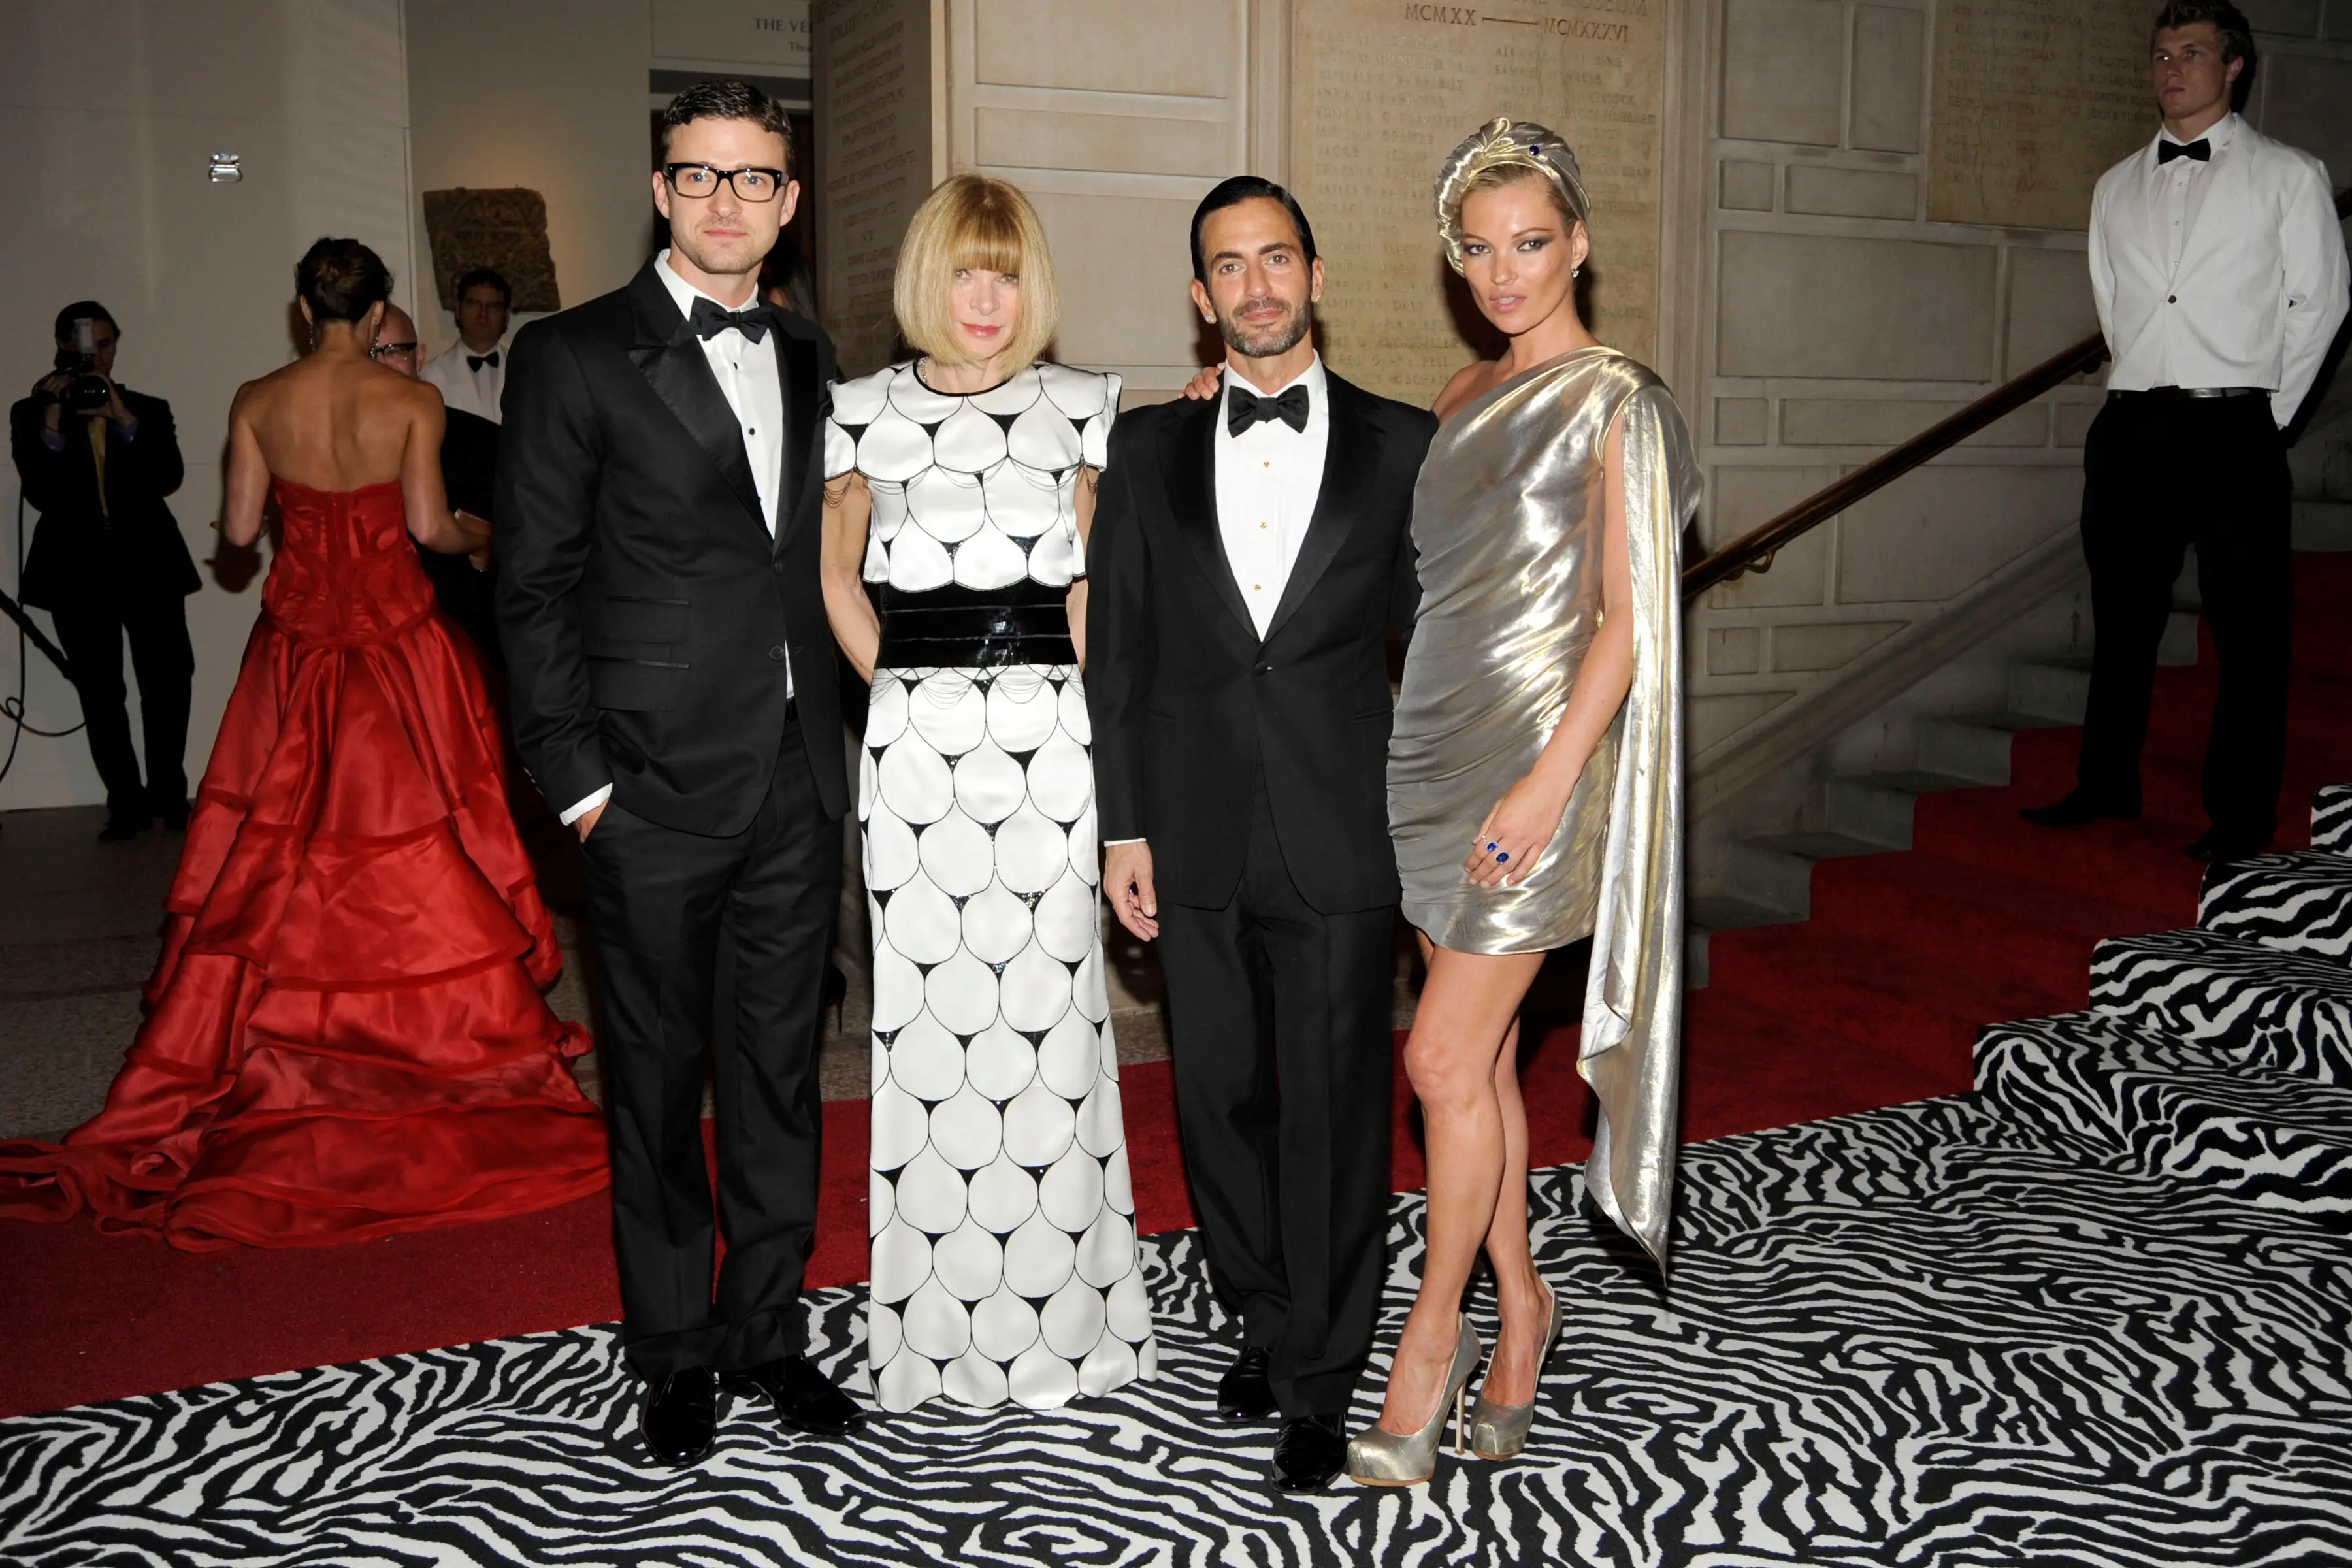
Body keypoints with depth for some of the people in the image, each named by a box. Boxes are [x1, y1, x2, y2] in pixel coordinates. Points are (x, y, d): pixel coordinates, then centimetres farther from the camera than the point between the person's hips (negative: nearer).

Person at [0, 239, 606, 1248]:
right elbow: (429, 525, -10)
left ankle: (274, 1026, 19)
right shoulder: (413, 403, -8)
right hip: (396, 639, -1)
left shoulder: (258, 402, -3)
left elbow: (238, 528, -3)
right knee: (413, 836, 8)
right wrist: (480, 535, 11)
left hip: (297, 645, 2)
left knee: (277, 843, 12)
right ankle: (446, 1023, 15)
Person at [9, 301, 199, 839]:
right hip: (77, 572, 0)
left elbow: (167, 479, -6)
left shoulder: (148, 410, 11)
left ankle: (168, 791, 10)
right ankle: (126, 802, 8)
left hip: (148, 566, 0)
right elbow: (39, 493, -6)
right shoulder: (31, 414, 8)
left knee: (168, 682, -4)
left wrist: (123, 419, -15)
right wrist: (52, 424, -15)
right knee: (100, 694, 2)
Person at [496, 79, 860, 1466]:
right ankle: (675, 1352, 25)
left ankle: (768, 1329, 28)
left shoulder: (811, 362, 13)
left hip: (801, 780, 5)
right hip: (659, 786, -4)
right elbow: (535, 584, -5)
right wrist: (579, 778, -10)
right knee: (661, 1077, 8)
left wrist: (841, 735, 8)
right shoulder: (575, 357, -3)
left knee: (781, 1067, 13)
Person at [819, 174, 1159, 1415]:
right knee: (929, 1001, 2)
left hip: (1050, 738, 0)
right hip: (916, 742, 0)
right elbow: (837, 577, 15)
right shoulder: (866, 412, 7)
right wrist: (904, 686, 6)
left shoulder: (1079, 406, 8)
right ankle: (937, 1316, 15)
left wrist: (1091, 707, 2)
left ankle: (1062, 1307, 17)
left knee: (1046, 993, 2)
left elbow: (1088, 581, 10)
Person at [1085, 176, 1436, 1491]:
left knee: (1334, 1108, 3)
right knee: (1221, 1096, 12)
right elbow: (1117, 647, 7)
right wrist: (1124, 826, 1)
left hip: (1338, 838, -2)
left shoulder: (1402, 445, 4)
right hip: (1195, 839, 2)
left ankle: (1321, 1379, 19)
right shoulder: (1150, 448, 8)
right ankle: (1264, 1322, 33)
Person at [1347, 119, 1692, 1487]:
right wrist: (1420, 747, 16)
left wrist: (1549, 780, -19)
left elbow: (1627, 617, -13)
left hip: (1540, 751, -7)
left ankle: (1436, 1324, 11)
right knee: (1483, 1055, 11)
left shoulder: (1615, 402, -7)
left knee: (1448, 1055, -6)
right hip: (1441, 750, 7)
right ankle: (1521, 1299, 25)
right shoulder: (1468, 397, 14)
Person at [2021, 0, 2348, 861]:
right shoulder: (2117, 187, 14)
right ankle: (2106, 784, 22)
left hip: (2235, 431, -3)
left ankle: (2240, 815, 7)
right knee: (2122, 618, 10)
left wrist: (2267, 410, 2)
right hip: (2131, 428, 4)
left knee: (2249, 629, -1)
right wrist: (2147, 389, 10)